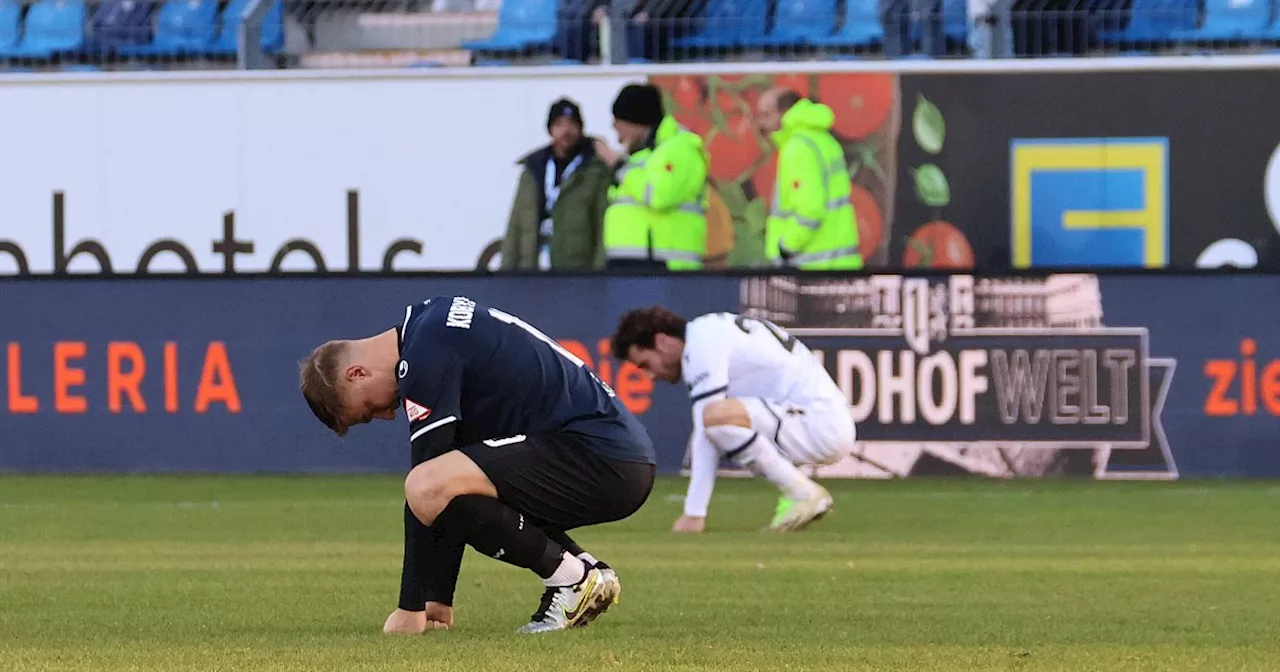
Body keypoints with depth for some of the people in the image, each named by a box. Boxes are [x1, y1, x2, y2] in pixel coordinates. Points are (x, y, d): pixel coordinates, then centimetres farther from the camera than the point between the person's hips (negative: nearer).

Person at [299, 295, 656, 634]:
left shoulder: (426, 354, -12)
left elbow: (428, 484, -13)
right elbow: (458, 459, 23)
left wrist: (412, 607, -7)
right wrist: (440, 599, 21)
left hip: (599, 457, -10)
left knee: (431, 489, -24)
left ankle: (572, 580, -8)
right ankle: (589, 570, 13)